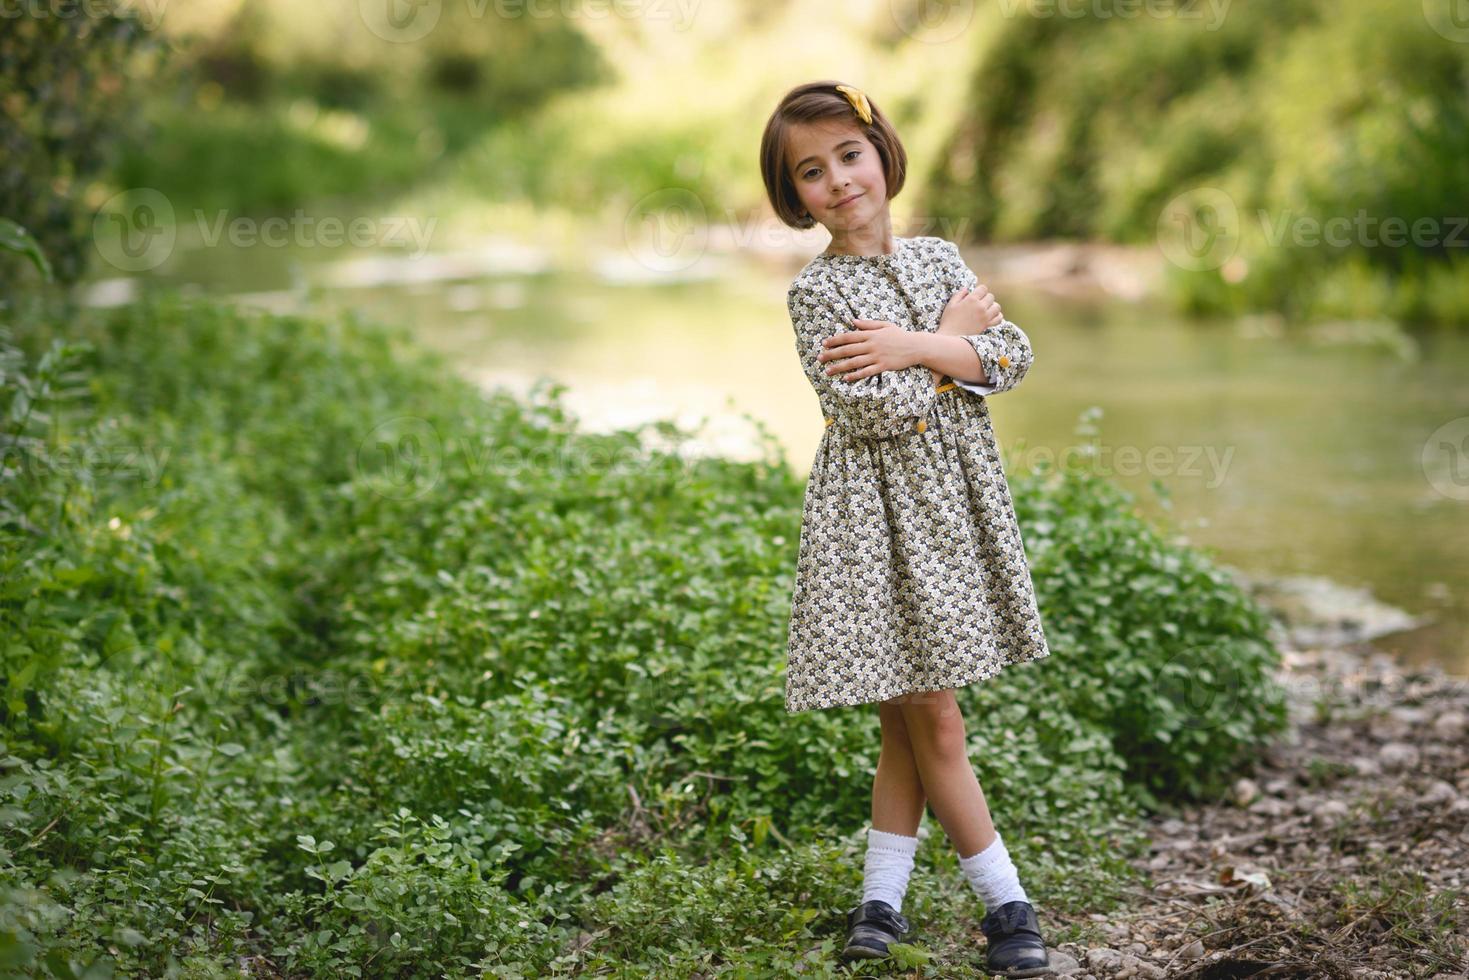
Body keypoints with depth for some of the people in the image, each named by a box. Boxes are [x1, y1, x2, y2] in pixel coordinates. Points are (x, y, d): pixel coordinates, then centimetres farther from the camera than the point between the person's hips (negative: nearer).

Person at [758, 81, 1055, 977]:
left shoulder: (940, 258, 8)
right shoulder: (817, 291, -8)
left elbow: (1013, 358, -3)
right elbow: (870, 411, -18)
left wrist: (914, 347, -16)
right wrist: (952, 337, -8)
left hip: (955, 501, 5)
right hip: (876, 513, -5)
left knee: (909, 721, 10)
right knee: (934, 723, -1)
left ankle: (883, 894, 19)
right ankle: (1006, 903, 8)